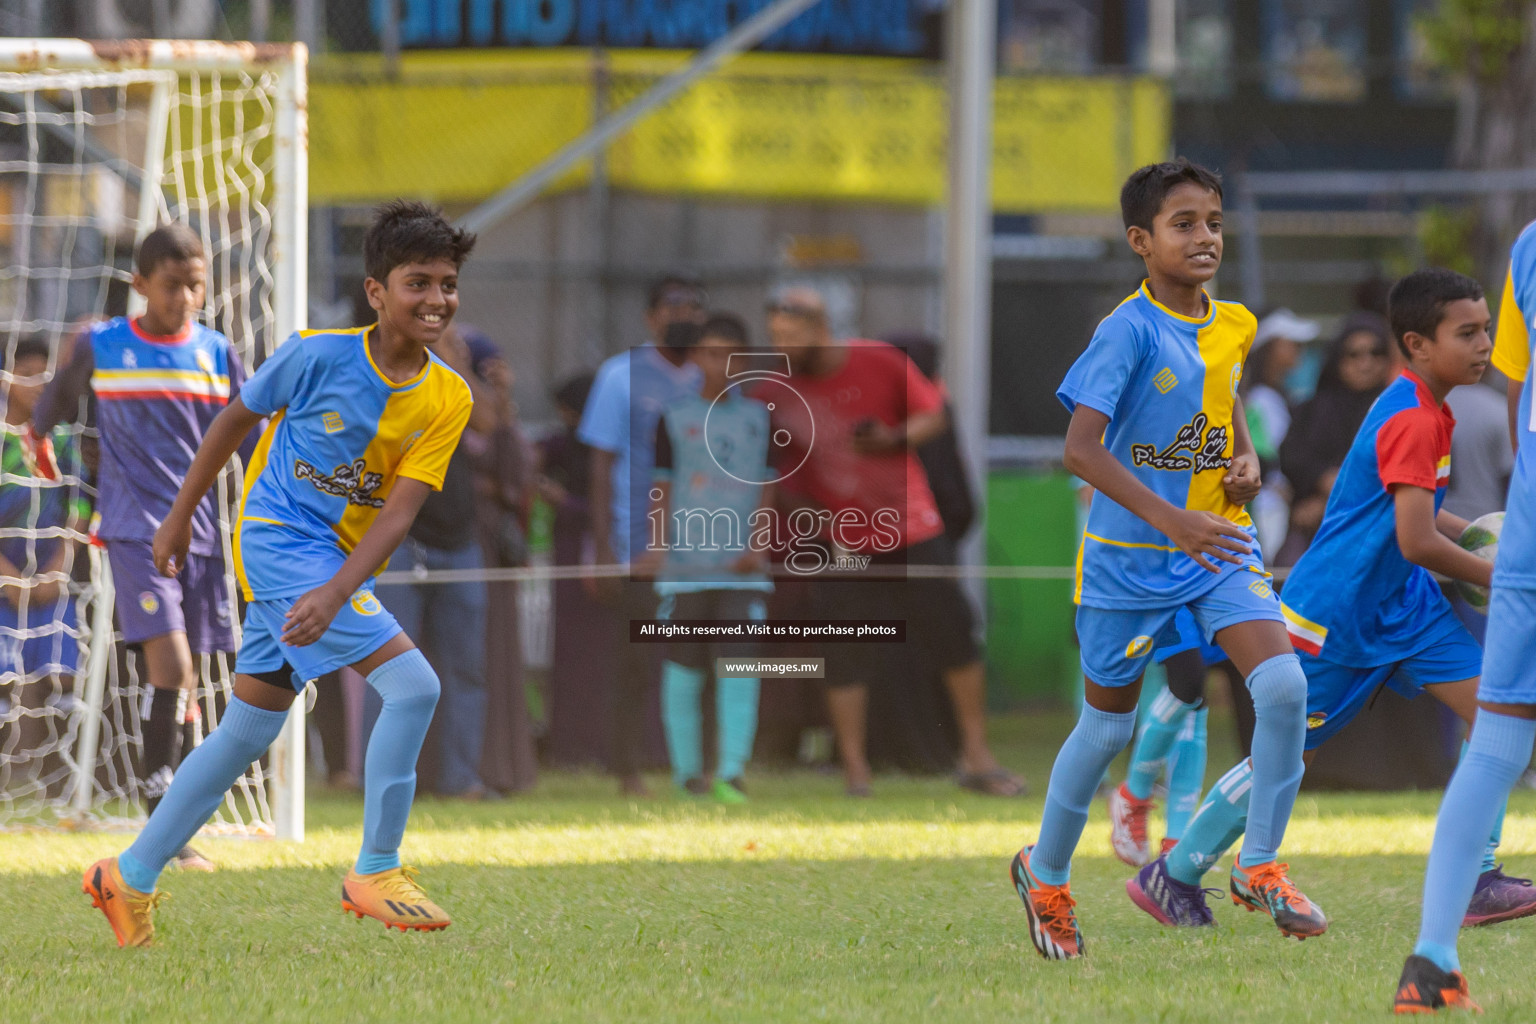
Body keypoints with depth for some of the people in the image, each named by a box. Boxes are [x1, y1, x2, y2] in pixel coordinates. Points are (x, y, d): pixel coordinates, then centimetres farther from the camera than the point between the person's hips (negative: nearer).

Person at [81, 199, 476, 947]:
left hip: (345, 561, 6)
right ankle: (375, 873, -11)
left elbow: (399, 509, -12)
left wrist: (337, 592, -27)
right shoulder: (318, 356, -15)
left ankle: (130, 877, 26)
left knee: (248, 732, 14)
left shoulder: (447, 398, -5)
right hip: (281, 540, -6)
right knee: (412, 685, -20)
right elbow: (237, 418, 1)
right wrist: (179, 516, 9)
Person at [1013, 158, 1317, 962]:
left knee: (1283, 685, -18)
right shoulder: (1130, 330, -18)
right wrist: (1173, 522, -34)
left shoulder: (1233, 328, 2)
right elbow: (1081, 448, -26)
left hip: (1221, 545, 4)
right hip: (1130, 555, -4)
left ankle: (1260, 866, -3)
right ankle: (1046, 874, 34)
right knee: (1108, 726, 10)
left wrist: (1246, 461, 1)